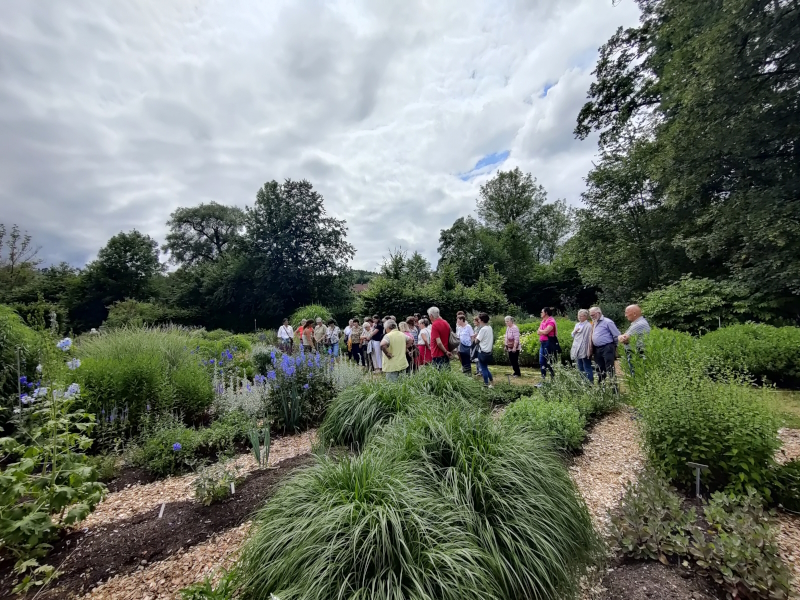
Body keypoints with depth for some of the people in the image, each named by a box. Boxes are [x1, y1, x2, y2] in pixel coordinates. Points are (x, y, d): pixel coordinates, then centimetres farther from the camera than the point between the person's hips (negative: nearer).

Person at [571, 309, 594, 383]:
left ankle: (590, 382, 3)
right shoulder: (577, 324, 15)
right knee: (580, 368, 14)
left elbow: (590, 338, -15)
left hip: (584, 351, -8)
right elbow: (573, 335, 21)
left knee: (587, 368, -3)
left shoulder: (588, 325, -10)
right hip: (577, 350, 8)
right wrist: (575, 331, -1)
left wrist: (589, 350, -18)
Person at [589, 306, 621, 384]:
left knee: (610, 370, -7)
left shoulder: (607, 322, -7)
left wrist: (614, 346, -1)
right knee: (600, 369, 13)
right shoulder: (594, 323, 16)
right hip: (597, 349, 8)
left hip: (607, 348, -7)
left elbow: (617, 336, -6)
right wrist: (592, 350, 14)